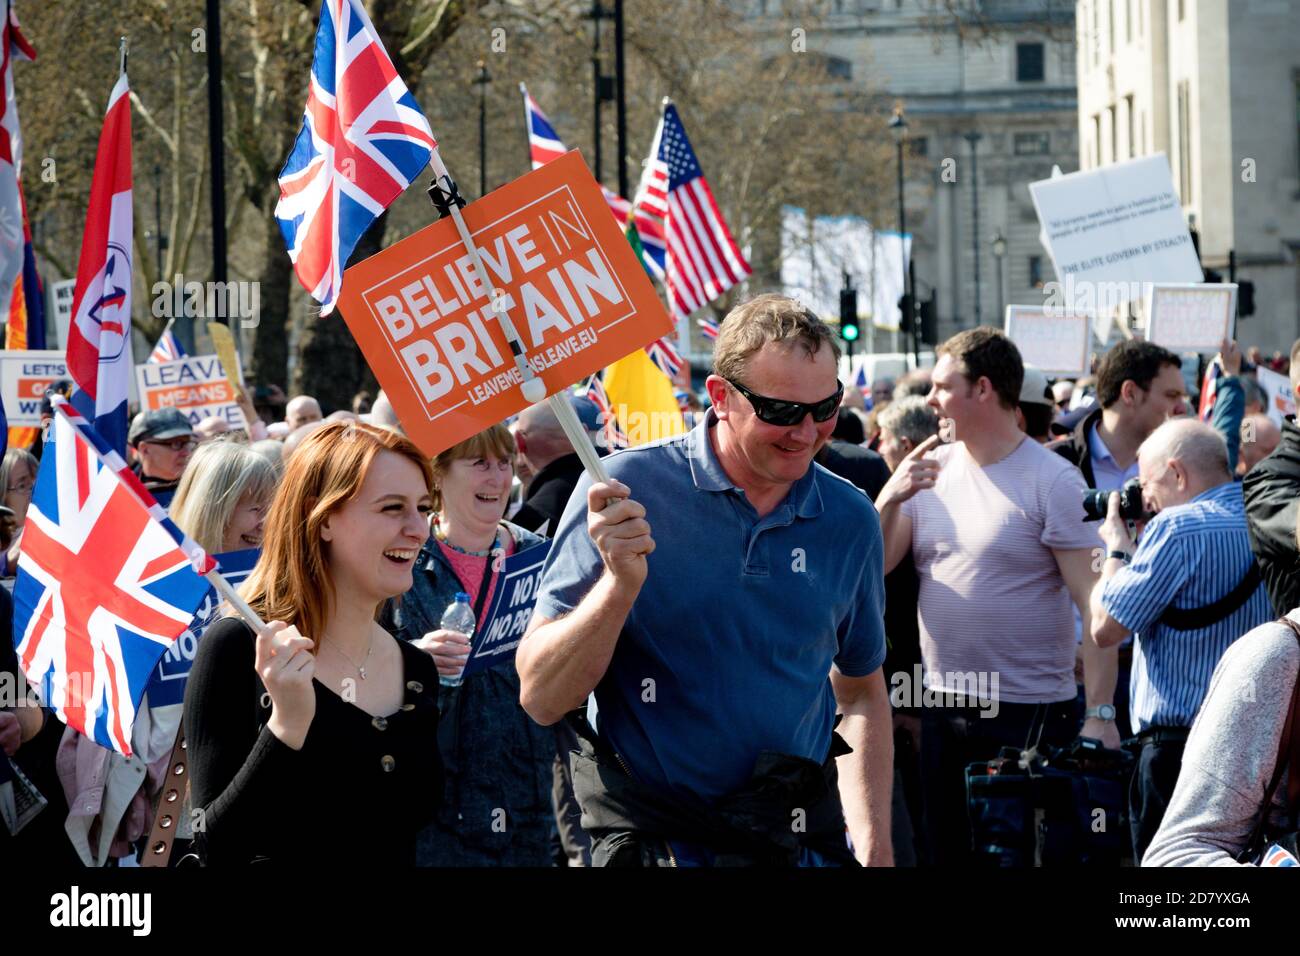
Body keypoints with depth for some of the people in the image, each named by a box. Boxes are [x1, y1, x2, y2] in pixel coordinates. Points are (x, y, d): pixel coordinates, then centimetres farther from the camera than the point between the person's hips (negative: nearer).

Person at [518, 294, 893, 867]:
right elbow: (541, 700, -16)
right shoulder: (624, 492, -13)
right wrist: (621, 582, -31)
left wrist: (874, 850, 3)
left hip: (799, 838, 4)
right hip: (648, 835, -4)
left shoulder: (848, 520, 1)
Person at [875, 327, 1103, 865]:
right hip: (943, 711, 6)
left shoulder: (1052, 481, -10)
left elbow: (1095, 603, -14)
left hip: (1030, 716, -6)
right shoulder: (930, 469, 7)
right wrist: (891, 498, -11)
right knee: (948, 851, 13)